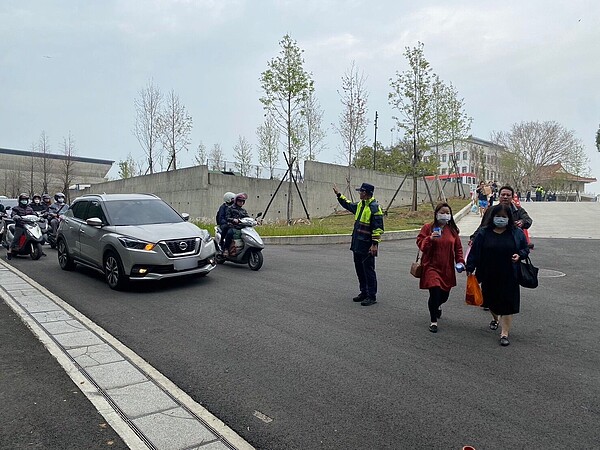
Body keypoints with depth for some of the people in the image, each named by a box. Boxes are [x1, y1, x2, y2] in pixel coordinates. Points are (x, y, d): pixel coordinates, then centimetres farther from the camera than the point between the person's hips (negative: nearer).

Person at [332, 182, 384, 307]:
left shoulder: (375, 207, -16)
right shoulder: (360, 205, 12)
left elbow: (378, 228, -19)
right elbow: (348, 205, 33)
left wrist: (375, 244, -21)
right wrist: (338, 194, 32)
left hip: (367, 246, -9)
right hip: (357, 245, 9)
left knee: (368, 271, -4)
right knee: (359, 269, 16)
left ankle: (372, 296, 5)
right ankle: (364, 292, 27)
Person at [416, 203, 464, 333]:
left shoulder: (453, 229, 8)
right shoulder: (428, 227, -2)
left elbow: (458, 247, 14)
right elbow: (420, 243, -6)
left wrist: (460, 261, 3)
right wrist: (430, 238, -23)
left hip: (447, 268, 4)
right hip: (431, 266, -4)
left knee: (444, 294, 12)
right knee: (435, 292, -13)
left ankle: (437, 306, 49)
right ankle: (433, 321, 3)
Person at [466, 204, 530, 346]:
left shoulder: (517, 233, 0)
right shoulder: (484, 233, -2)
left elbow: (525, 249, 10)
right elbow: (475, 251, -2)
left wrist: (520, 255, -12)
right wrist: (470, 268, -7)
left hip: (509, 276, -1)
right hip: (489, 275, 1)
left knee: (507, 303, -3)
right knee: (491, 300, 17)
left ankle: (505, 333, 4)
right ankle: (495, 318, 48)